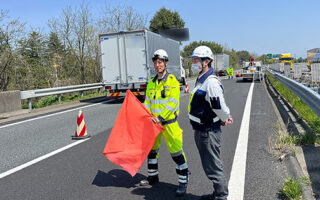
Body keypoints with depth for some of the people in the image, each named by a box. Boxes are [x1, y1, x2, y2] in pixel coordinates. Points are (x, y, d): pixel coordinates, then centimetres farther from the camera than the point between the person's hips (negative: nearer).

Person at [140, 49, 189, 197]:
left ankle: (183, 182, 13)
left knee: (176, 153, -2)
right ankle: (153, 176, 38)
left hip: (169, 122, -6)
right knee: (151, 149, 18)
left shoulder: (172, 81, -9)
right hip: (154, 122, 7)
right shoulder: (151, 82, 10)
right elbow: (147, 102, 11)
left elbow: (172, 103, -17)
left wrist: (160, 117, -23)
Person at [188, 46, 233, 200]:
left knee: (213, 167, 2)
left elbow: (219, 107, -24)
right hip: (201, 130, 10)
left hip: (209, 132, -10)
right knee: (209, 164, 21)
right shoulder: (201, 80, 12)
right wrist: (225, 118, 13)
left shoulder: (211, 82, -22)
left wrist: (225, 119, -5)